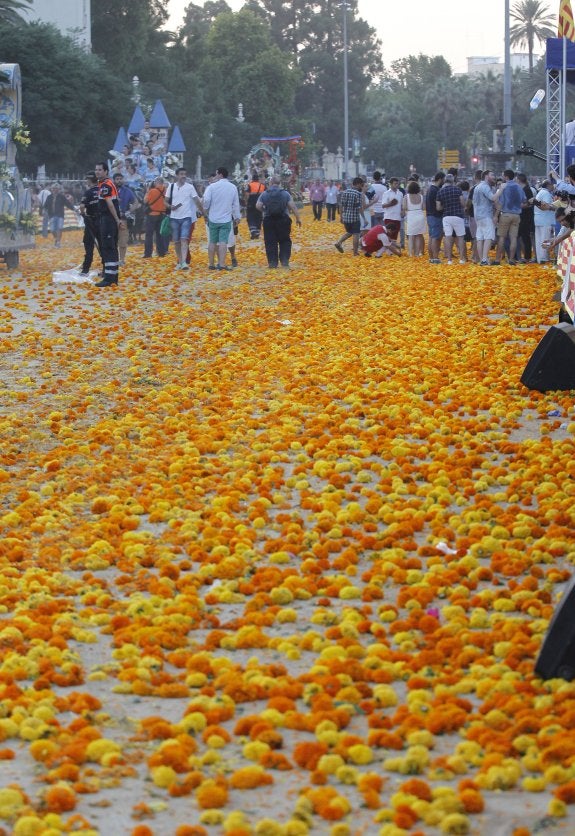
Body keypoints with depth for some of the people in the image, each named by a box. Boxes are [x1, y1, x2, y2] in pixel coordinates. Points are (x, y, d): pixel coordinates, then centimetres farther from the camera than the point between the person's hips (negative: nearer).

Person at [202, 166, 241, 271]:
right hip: (226, 219, 0)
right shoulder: (233, 188, 2)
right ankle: (222, 264, -13)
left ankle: (211, 264, 15)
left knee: (212, 242, 10)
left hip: (213, 219, 0)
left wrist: (205, 210, 6)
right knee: (223, 242, -4)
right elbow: (236, 204, 7)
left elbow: (206, 200, -13)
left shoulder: (212, 186, -7)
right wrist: (237, 218, 15)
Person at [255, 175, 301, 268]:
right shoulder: (285, 193, 0)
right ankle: (284, 260, 2)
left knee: (270, 242, 5)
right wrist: (297, 218, 1)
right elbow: (293, 206, -6)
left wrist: (265, 211, 11)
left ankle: (272, 262, 2)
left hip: (268, 220, 0)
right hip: (283, 220, 0)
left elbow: (258, 206, -8)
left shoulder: (264, 194, 1)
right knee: (285, 241, 11)